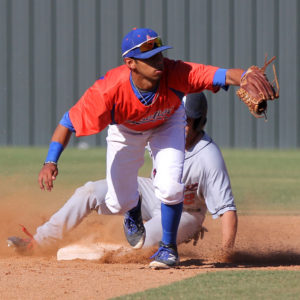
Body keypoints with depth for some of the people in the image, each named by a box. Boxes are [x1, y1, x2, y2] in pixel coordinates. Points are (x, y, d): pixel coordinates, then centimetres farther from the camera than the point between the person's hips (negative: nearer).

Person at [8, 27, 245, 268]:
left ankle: (169, 247, 8)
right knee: (119, 202, 2)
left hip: (167, 124, 0)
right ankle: (134, 212, 43)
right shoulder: (109, 90, -42)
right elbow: (69, 122, -34)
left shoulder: (175, 74, -40)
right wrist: (51, 162, -46)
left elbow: (225, 75, -51)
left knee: (170, 187, -20)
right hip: (125, 129, 0)